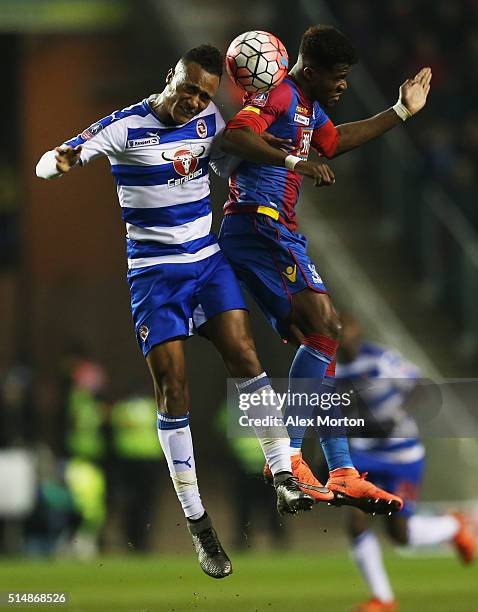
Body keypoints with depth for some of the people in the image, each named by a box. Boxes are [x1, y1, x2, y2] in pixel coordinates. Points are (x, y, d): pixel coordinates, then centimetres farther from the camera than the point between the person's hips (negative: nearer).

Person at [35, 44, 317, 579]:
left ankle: (284, 479, -15)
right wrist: (60, 160, -42)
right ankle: (198, 525, -3)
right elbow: (47, 163, -18)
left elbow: (234, 167, 21)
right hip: (153, 270, -4)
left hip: (208, 261, 4)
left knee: (243, 354, -16)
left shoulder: (209, 119, 3)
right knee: (172, 386, -8)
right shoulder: (125, 127, -12)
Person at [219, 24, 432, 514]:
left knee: (315, 344, 8)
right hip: (259, 224, -11)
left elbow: (335, 142, 43)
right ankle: (288, 454, -20)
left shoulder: (310, 106, 23)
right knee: (324, 329, -18)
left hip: (278, 233, 11)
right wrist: (294, 162, -33)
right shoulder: (280, 95, -9)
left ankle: (342, 472, 7)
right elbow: (233, 137, -25)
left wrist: (401, 112, 45)